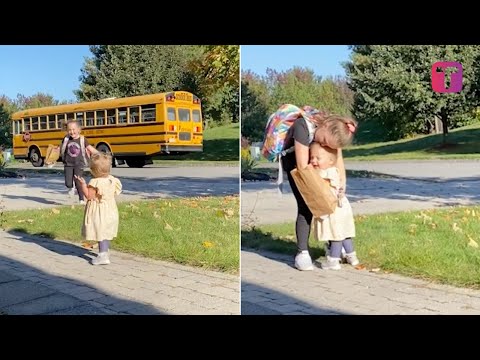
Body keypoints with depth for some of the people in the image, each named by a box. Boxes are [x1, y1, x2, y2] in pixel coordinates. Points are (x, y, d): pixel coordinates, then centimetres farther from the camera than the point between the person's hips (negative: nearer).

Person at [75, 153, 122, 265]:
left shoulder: (95, 182, -21)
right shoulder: (112, 180, -1)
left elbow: (89, 196, -18)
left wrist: (83, 184, -16)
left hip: (98, 213, -7)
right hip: (110, 210, 7)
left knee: (101, 234, -4)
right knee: (106, 233, 20)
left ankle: (103, 256, -6)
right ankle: (104, 251, 35)